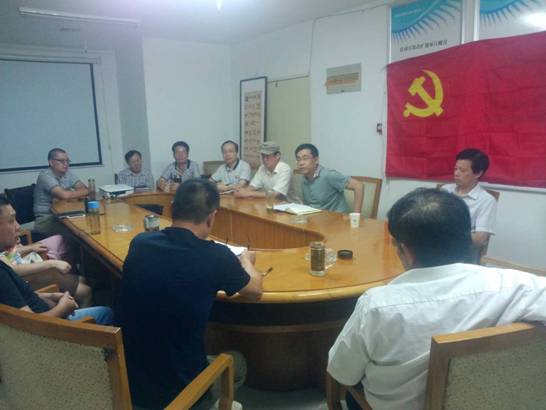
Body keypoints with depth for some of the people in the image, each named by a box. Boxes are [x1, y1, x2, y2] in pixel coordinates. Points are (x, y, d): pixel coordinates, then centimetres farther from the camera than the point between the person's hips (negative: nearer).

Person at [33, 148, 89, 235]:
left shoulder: (67, 173, 7)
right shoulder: (45, 176, -13)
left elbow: (85, 189, 1)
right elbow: (64, 195, -26)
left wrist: (71, 194, -17)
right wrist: (80, 193, -9)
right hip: (45, 219, -6)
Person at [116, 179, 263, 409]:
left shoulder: (139, 244, -8)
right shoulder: (216, 256, -20)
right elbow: (256, 291, 0)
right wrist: (246, 261, 20)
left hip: (126, 382, 5)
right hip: (177, 390, -4)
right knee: (236, 362, 25)